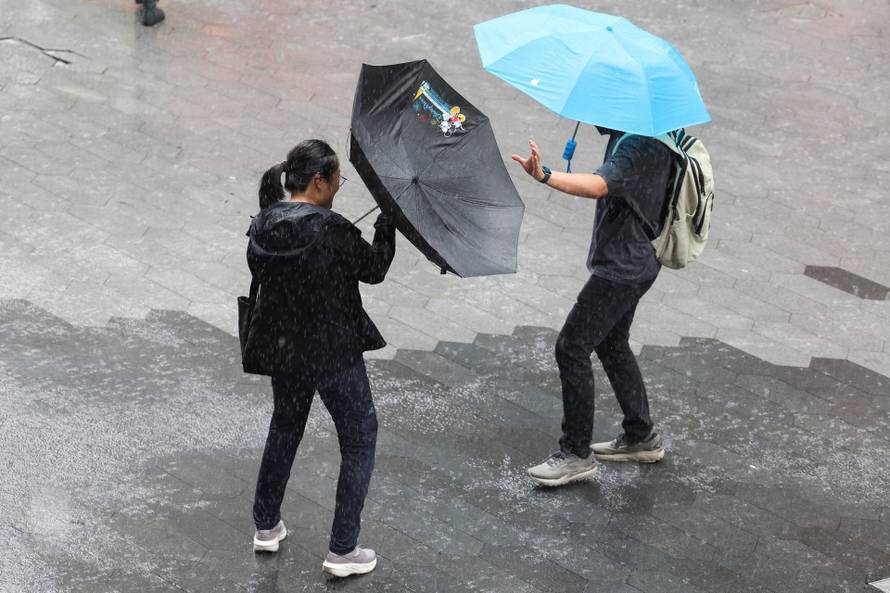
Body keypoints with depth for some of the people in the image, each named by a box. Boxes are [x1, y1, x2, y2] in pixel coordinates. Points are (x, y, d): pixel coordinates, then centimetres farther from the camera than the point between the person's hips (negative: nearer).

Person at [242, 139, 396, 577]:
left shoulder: (262, 226, -5)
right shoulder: (330, 229, -23)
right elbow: (374, 269, -10)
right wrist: (387, 224, 3)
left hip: (280, 351, 6)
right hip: (332, 352, -6)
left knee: (284, 428, 27)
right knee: (359, 442, 9)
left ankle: (266, 527, 37)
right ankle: (343, 551, 9)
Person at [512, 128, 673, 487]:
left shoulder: (640, 145, -27)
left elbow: (599, 185, -44)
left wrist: (546, 177, -57)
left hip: (622, 267, -11)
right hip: (634, 261, 11)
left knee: (572, 348, -6)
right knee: (611, 344, 23)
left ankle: (577, 454, 2)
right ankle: (641, 438, 34)